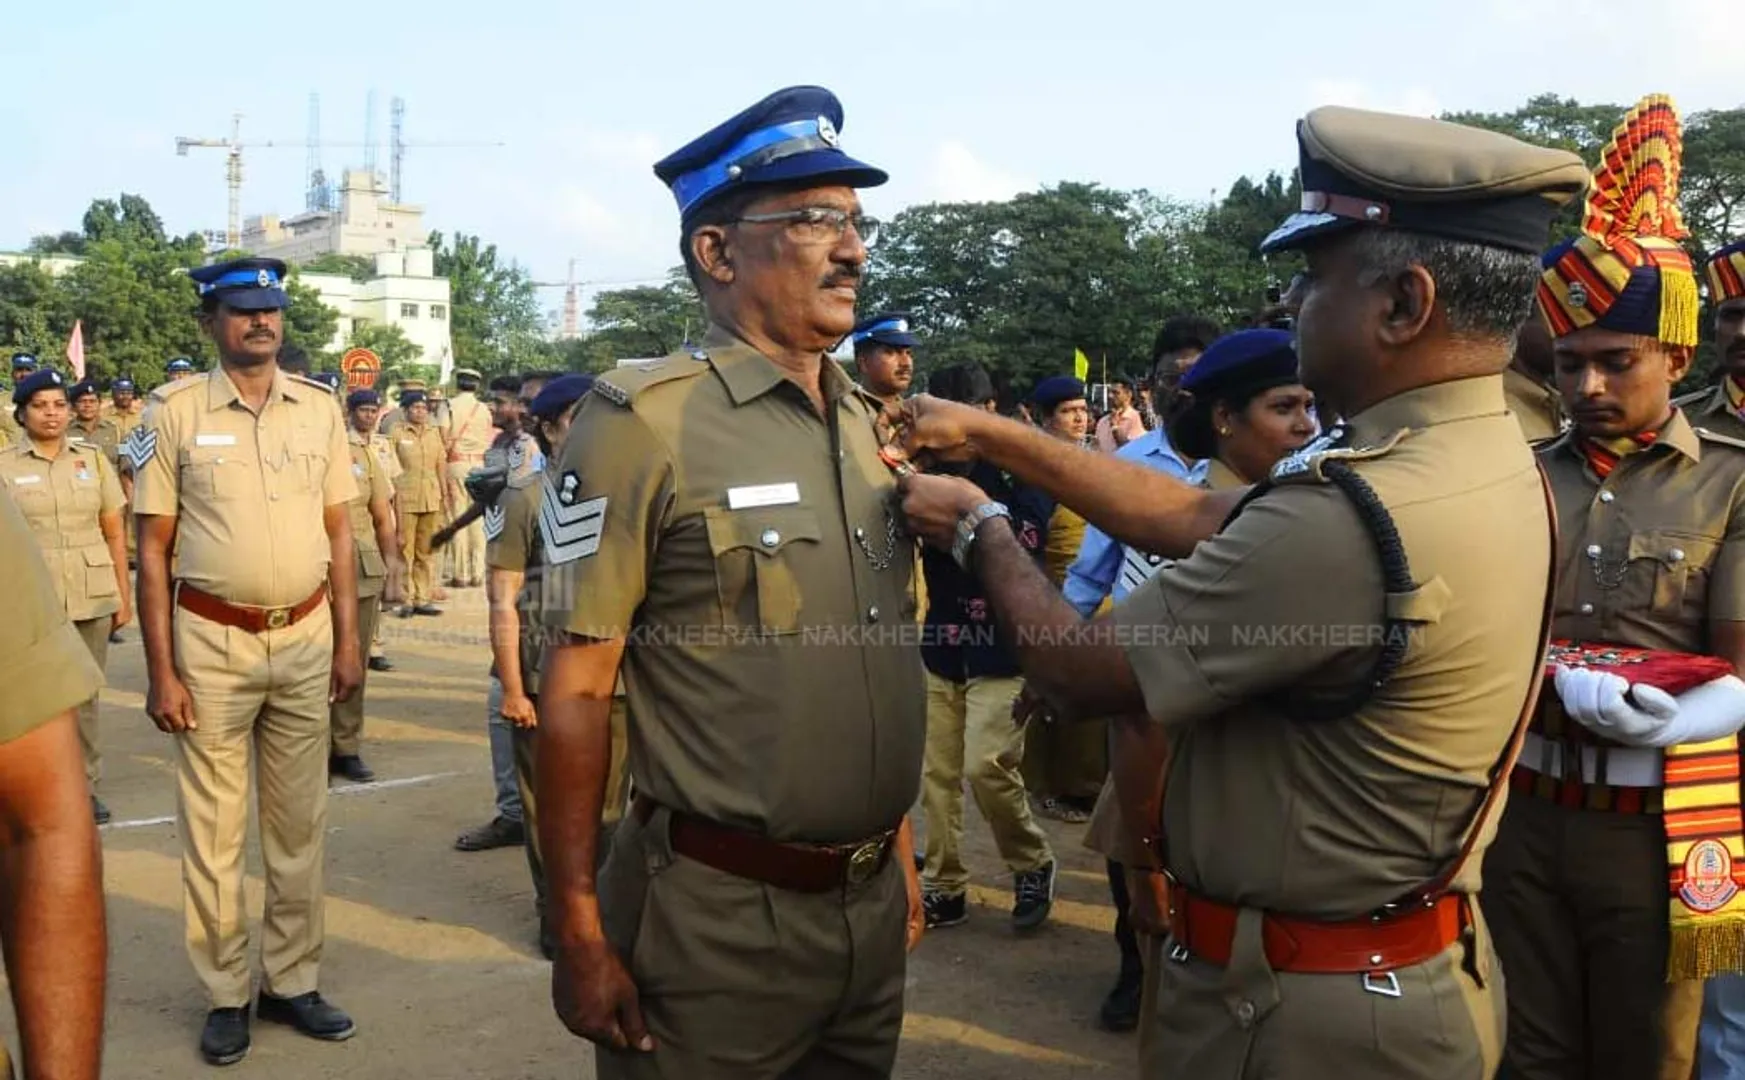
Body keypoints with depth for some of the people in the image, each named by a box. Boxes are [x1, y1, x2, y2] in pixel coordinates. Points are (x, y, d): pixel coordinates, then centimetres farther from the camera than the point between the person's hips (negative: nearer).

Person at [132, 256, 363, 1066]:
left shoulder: (320, 408, 4)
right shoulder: (174, 410, -5)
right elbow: (153, 550, -4)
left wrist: (348, 642, 5)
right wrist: (161, 672, -8)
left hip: (305, 639, 3)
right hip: (212, 641, -3)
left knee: (299, 822, 12)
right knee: (212, 827, 7)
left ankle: (292, 982, 26)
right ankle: (226, 996, 22)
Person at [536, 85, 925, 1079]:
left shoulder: (872, 428, 7)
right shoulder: (646, 424, -13)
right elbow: (576, 690, -13)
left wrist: (902, 855, 15)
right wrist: (584, 939, -14)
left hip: (872, 907, 6)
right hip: (718, 922, -6)